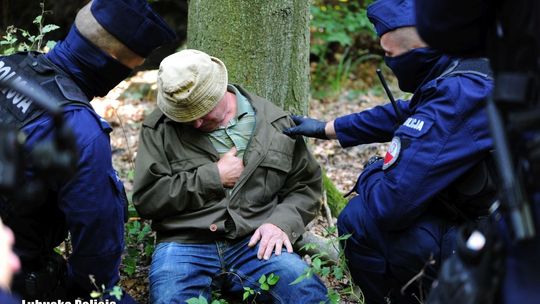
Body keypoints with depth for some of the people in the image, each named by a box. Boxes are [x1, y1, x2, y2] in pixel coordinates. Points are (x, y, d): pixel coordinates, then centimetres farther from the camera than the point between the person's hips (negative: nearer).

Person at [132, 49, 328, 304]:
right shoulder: (159, 128, 3)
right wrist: (214, 176, -6)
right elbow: (146, 198, -3)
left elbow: (305, 186, 14)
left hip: (256, 243, 1)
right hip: (184, 245, 0)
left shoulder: (275, 123, 8)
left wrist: (282, 223, -7)